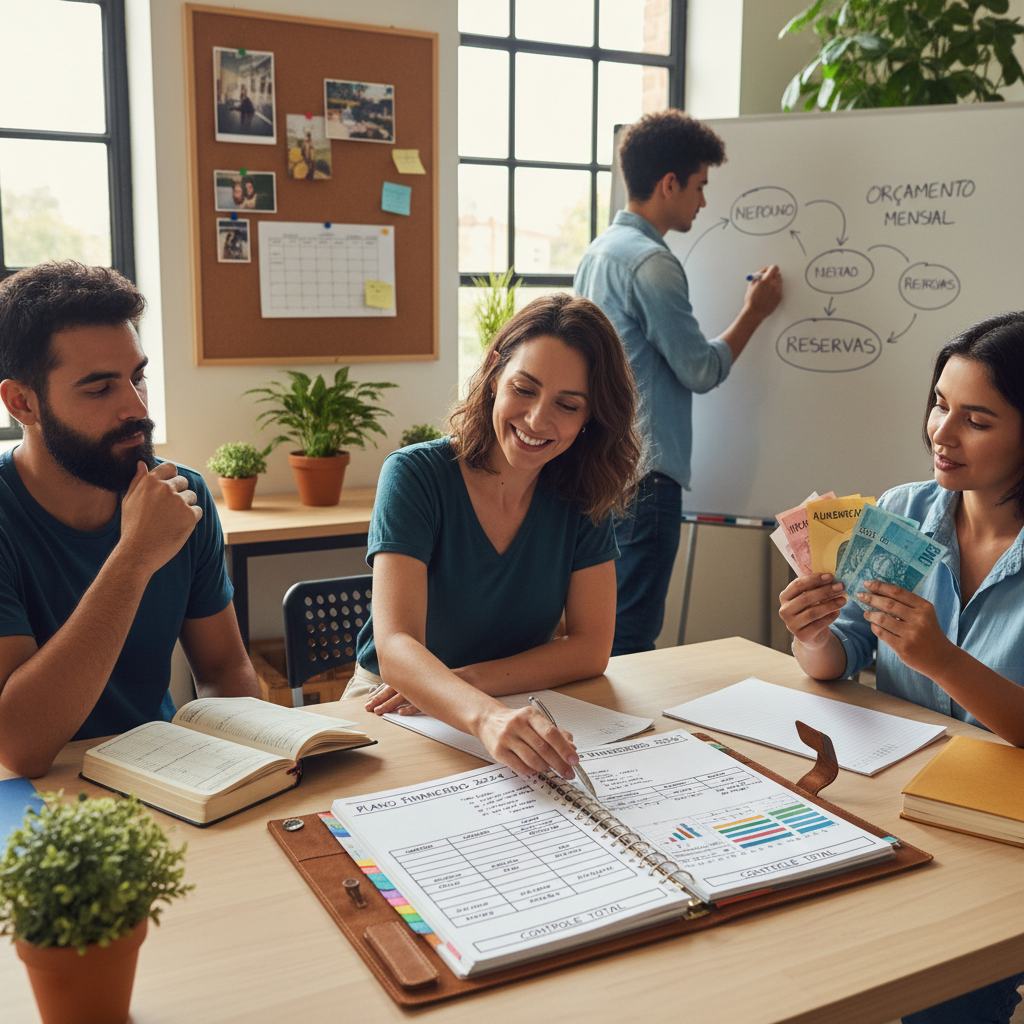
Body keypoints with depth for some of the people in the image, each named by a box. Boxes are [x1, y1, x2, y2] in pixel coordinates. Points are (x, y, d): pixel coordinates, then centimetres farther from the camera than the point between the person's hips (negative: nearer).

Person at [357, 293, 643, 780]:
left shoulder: (583, 493, -5)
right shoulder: (416, 475, -16)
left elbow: (591, 647, -6)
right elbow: (395, 648, -27)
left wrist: (466, 680, -20)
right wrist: (485, 716, -47)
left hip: (521, 711, 2)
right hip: (394, 712, -2)